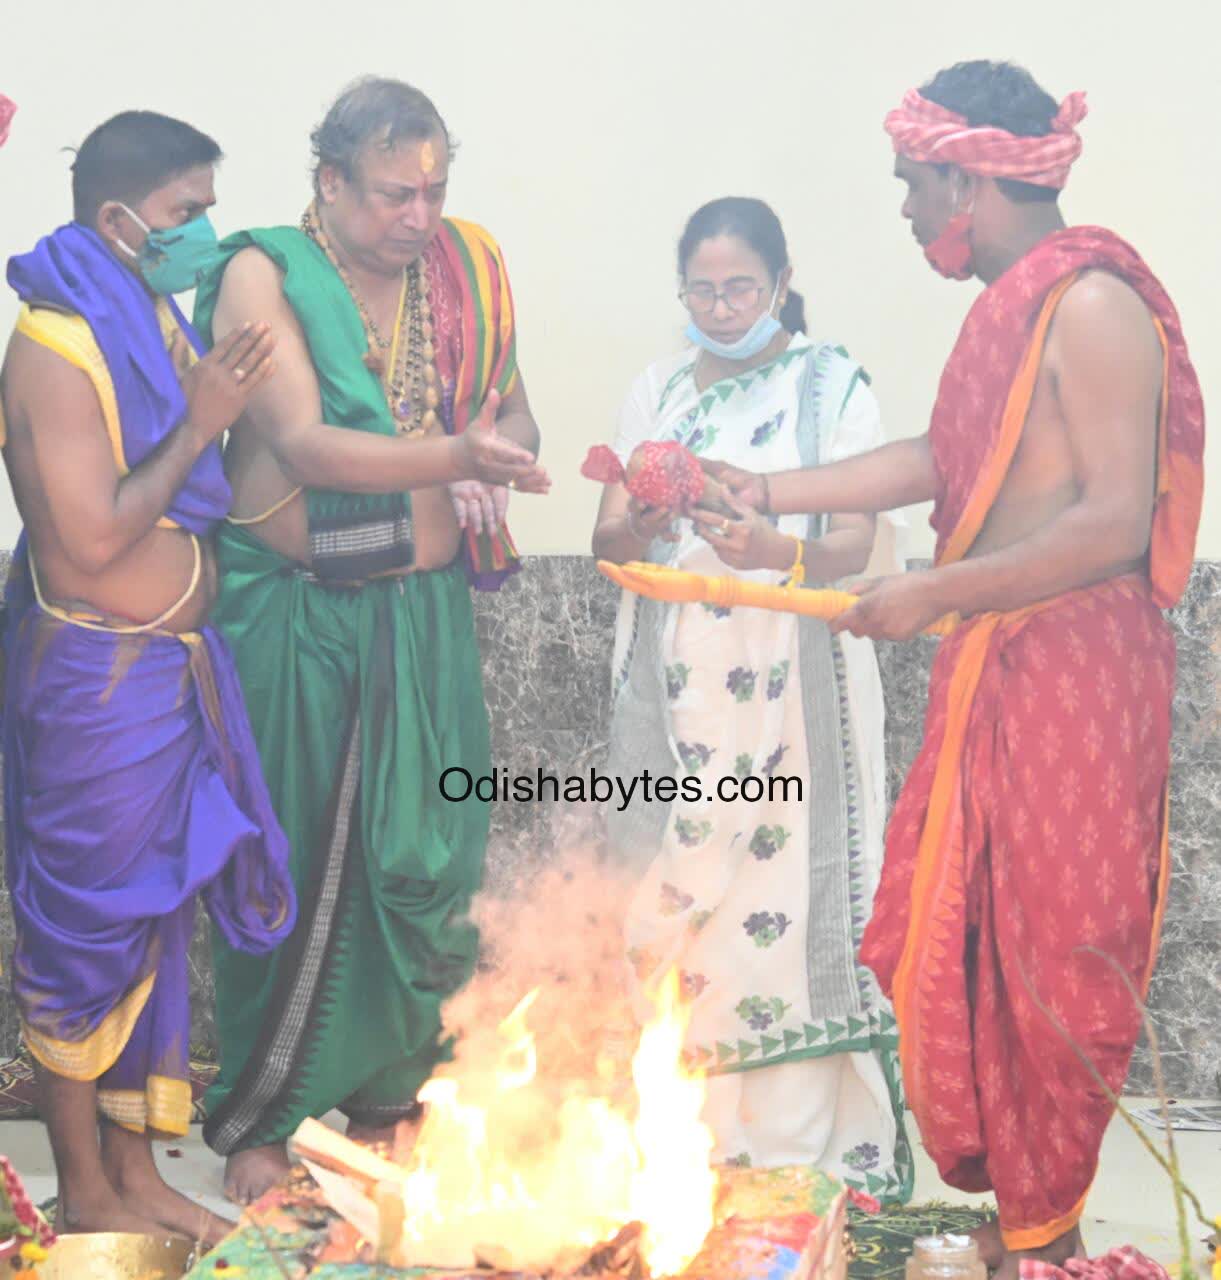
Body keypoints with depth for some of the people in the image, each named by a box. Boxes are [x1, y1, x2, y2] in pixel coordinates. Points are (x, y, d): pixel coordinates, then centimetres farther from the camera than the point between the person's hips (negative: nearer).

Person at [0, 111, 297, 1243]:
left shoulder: (157, 320, 9)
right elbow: (92, 539, -22)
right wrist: (198, 422, -16)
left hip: (174, 670, 9)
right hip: (97, 679, -9)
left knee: (154, 919, 15)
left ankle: (136, 1169, 29)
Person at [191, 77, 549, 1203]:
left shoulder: (464, 268, 6)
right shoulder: (263, 275, -9)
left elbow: (512, 404, 15)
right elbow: (302, 445, -20)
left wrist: (508, 448, -9)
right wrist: (452, 457, -33)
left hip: (424, 606, 4)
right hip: (294, 613, -4)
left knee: (420, 856, 6)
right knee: (292, 863, 2)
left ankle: (388, 1092, 25)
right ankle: (258, 1119, 18)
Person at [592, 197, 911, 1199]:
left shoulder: (833, 386, 2)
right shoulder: (657, 392, 13)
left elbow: (854, 544, -7)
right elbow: (608, 541, 8)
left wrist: (774, 549, -28)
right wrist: (640, 526, -16)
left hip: (790, 691, -3)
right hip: (673, 690, 3)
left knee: (783, 890, -7)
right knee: (666, 898, 0)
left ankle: (793, 1144, 1)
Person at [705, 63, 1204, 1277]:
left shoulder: (1090, 303, -16)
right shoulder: (1011, 305, 12)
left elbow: (1116, 522, -22)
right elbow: (942, 460, 19)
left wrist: (937, 593, -18)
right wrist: (765, 491, 18)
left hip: (1072, 676, -9)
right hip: (988, 672, 9)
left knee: (1049, 959, 4)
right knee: (952, 941, 13)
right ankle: (987, 1182, 28)